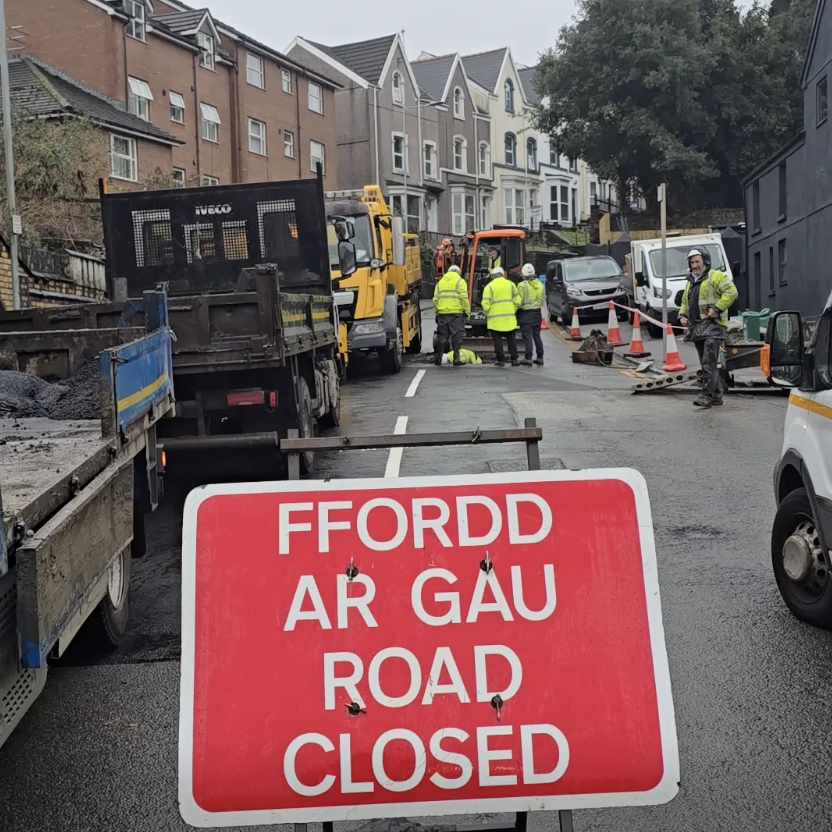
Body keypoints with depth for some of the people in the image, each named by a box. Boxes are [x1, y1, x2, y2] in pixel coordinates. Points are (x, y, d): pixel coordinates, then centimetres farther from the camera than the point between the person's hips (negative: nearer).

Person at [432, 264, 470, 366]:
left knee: (442, 336, 11)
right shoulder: (460, 281, 0)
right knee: (456, 336, 1)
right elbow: (464, 298, -9)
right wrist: (467, 311, -3)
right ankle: (456, 359, -1)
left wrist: (437, 311, 18)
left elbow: (435, 299, 11)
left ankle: (439, 358, 12)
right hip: (457, 312, -4)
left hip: (442, 313, 4)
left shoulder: (440, 282, 14)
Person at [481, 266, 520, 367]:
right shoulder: (511, 284, 5)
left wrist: (487, 314, 7)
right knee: (510, 339, 10)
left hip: (495, 318, -2)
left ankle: (501, 360, 4)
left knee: (498, 340, 5)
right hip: (509, 318, 3)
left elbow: (485, 303, -9)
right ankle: (514, 359, 10)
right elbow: (517, 301, 5)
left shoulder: (489, 286, -4)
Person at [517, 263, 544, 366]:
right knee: (537, 336, 14)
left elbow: (519, 301, -13)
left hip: (525, 313, -6)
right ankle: (540, 357, 17)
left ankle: (528, 358, -6)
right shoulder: (540, 285, 6)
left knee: (527, 336, -4)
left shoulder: (522, 285, -15)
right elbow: (542, 299, 11)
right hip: (537, 312, 6)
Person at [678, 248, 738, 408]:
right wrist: (682, 316, 11)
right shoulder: (690, 282, 23)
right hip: (696, 327, 9)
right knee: (706, 363, 11)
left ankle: (707, 395, -16)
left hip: (712, 325, -9)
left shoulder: (715, 276, -3)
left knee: (709, 362, -14)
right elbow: (684, 303, 31)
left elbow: (731, 291, -14)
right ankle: (716, 395, 17)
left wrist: (717, 309, -20)